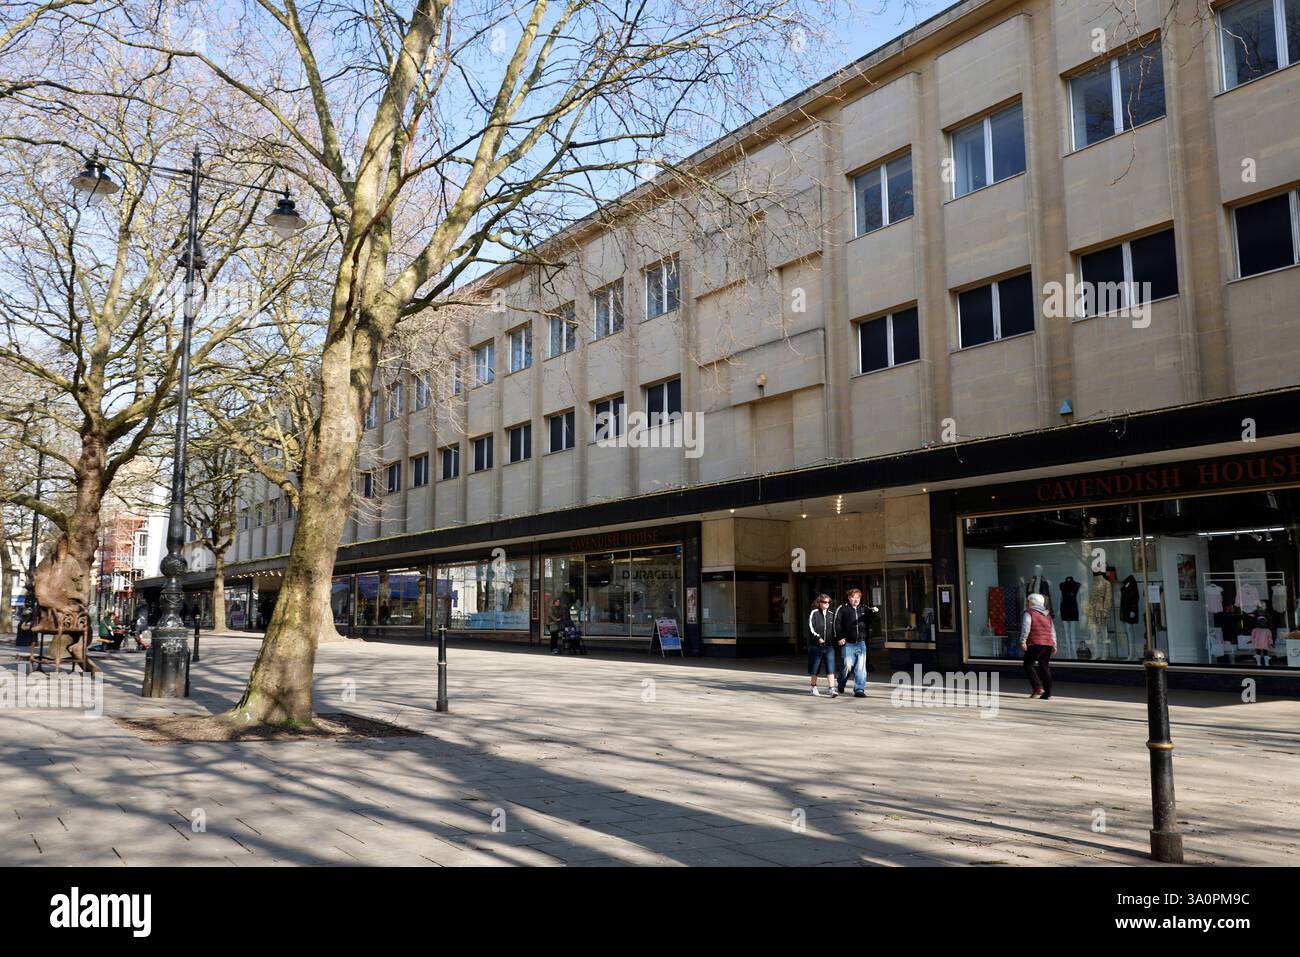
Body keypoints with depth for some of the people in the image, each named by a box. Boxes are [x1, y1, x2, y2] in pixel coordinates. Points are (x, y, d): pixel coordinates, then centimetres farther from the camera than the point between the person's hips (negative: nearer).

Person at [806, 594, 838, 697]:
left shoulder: (831, 615, 10)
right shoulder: (814, 613, -3)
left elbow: (834, 629, 17)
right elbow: (811, 628, -11)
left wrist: (835, 640, 6)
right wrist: (818, 638, -21)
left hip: (829, 646, 3)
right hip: (816, 646, -3)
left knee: (830, 669, -8)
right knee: (815, 669, 10)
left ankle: (831, 689, -12)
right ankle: (814, 687, 27)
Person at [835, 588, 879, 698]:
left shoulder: (864, 608, 14)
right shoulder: (842, 609, 2)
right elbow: (837, 623, -2)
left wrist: (875, 610, -18)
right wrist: (839, 638, -10)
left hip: (861, 643, 3)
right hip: (848, 644, -3)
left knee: (861, 667, -2)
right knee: (848, 665, -5)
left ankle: (859, 690, 3)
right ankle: (841, 685, 21)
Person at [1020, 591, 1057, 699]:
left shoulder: (1029, 613, 0)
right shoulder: (1048, 615, 20)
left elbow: (1025, 627, -12)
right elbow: (1053, 631, 18)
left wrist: (1023, 641, -16)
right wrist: (1054, 645, 20)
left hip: (1035, 643, -6)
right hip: (1048, 644, 7)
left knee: (1028, 665, -1)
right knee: (1044, 667, 10)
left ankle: (1038, 687, -15)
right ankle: (1047, 692, 5)